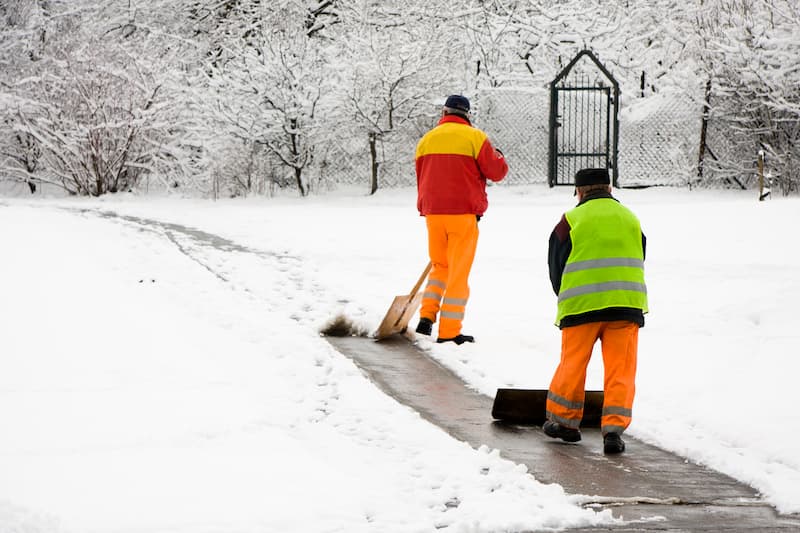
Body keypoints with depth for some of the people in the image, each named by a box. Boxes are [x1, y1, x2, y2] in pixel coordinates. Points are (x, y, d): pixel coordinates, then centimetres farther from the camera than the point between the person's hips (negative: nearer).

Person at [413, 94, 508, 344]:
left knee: (440, 266, 20)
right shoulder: (474, 137, -5)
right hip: (463, 214, -4)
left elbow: (421, 180, 13)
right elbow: (497, 172, -4)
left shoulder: (427, 140, 9)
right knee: (459, 272, 2)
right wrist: (498, 156, 19)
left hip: (433, 214, 4)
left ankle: (427, 316, 3)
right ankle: (449, 331, 1)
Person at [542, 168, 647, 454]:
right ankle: (613, 428, -7)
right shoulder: (630, 219, 14)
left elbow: (556, 266, 8)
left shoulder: (572, 220, 3)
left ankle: (564, 420, 21)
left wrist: (566, 300, 23)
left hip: (581, 304, -2)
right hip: (626, 304, 2)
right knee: (621, 368, 2)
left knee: (573, 362, 12)